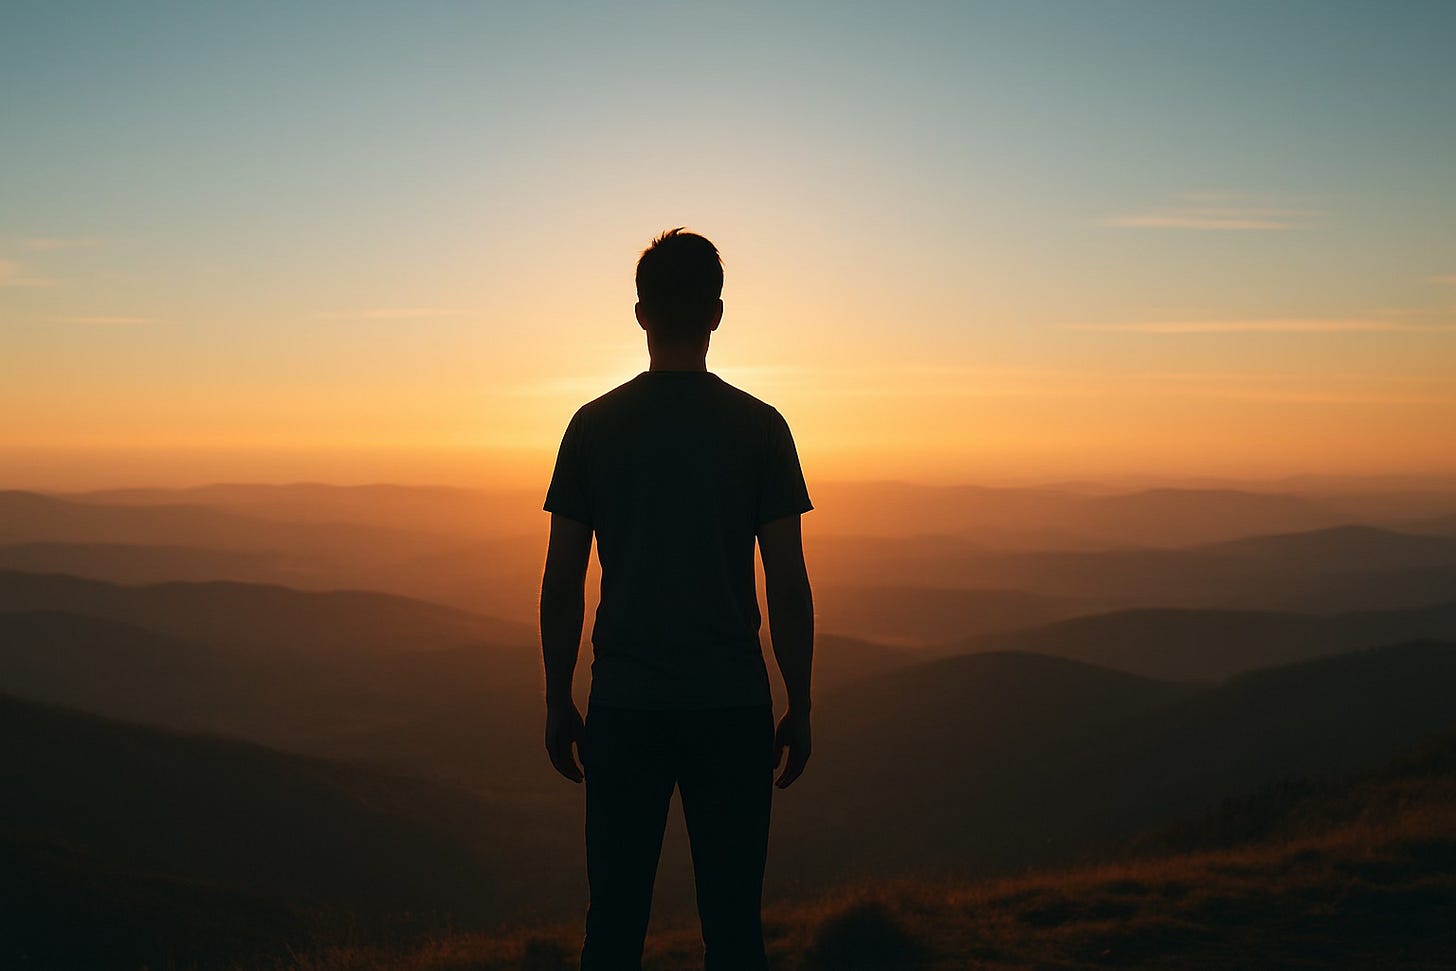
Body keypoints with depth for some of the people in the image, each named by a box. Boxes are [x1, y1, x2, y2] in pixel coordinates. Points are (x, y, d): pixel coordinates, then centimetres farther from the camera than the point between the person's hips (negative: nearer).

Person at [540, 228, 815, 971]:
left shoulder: (593, 425, 1)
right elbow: (788, 584, -3)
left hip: (624, 705, 1)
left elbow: (561, 584, 2)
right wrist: (799, 709, 6)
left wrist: (559, 704, 11)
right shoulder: (760, 427, -2)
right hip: (732, 703, -1)